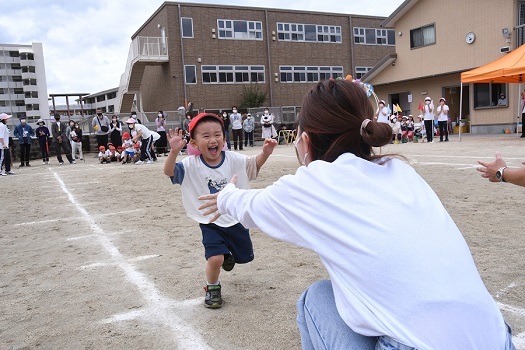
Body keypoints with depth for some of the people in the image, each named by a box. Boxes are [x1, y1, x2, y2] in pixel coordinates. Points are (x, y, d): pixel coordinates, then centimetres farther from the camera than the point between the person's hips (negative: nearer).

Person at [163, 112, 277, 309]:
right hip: (211, 223, -3)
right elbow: (169, 172, -28)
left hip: (236, 219, 3)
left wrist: (265, 152, -16)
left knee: (245, 257, 17)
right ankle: (212, 288, 12)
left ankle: (227, 255, 54)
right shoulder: (191, 165, -16)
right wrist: (174, 151, -46)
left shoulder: (233, 159, -9)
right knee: (215, 259, -20)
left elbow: (254, 165, 4)